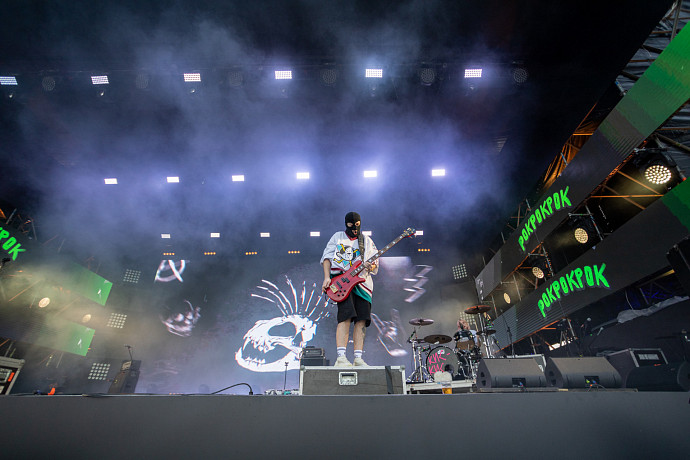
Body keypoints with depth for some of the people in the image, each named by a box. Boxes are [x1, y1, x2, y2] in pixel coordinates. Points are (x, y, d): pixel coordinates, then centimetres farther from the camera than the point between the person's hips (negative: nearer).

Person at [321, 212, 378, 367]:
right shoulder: (337, 237, 14)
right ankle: (341, 358, -16)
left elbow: (375, 263, 15)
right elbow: (327, 257, 8)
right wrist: (327, 277, -6)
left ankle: (358, 359, 4)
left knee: (362, 320, -2)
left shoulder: (367, 241, 19)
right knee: (346, 316, -18)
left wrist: (371, 267, -10)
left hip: (362, 283, 3)